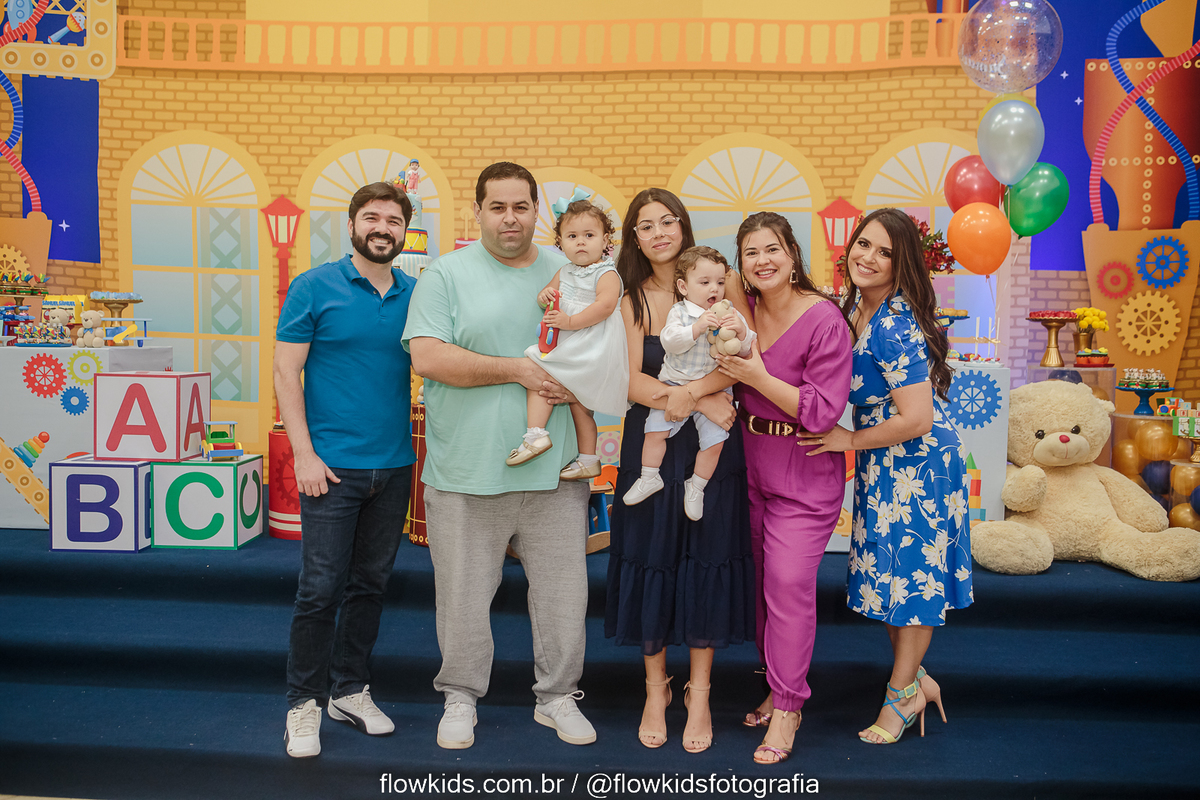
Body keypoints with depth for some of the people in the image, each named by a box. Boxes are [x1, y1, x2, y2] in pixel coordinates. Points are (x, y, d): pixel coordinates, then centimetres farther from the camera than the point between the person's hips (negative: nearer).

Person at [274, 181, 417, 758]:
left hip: (395, 466, 4)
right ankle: (304, 702, 14)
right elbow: (285, 372, -4)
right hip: (332, 466, -4)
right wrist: (303, 453, -11)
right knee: (321, 588, -2)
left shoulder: (415, 295, 8)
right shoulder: (314, 288, -2)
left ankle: (350, 690, 28)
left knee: (371, 583, 13)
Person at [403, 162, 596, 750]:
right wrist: (516, 369, -16)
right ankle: (460, 698, 29)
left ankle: (557, 696, 29)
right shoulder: (446, 275, 0)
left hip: (555, 469, 3)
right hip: (467, 472, -2)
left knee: (563, 591, 10)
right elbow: (427, 358, -12)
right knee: (464, 594, 8)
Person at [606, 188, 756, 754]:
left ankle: (699, 696, 20)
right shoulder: (632, 298, 3)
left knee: (706, 559, 4)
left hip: (712, 445, 0)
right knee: (650, 560, 5)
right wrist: (703, 403, -18)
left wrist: (686, 392, -22)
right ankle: (655, 689, 23)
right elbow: (632, 380, -7)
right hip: (650, 445, 1)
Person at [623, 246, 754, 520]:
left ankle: (695, 487, 14)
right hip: (674, 385, 0)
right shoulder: (679, 313, -5)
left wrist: (741, 332, -24)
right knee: (655, 430, -6)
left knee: (714, 440, -8)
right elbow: (669, 341, -22)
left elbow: (748, 349, -3)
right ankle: (649, 478, 16)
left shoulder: (729, 314, 1)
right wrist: (697, 327, -33)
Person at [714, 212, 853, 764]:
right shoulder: (744, 311, 2)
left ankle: (787, 707, 7)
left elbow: (824, 410, -19)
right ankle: (777, 686, 30)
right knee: (762, 579, 13)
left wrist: (758, 377, -22)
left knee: (789, 579, -9)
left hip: (806, 472, -6)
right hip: (753, 464, 6)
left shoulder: (824, 320, -16)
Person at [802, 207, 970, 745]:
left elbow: (916, 420, -27)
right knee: (887, 573, 16)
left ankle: (903, 693, 26)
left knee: (911, 575, 7)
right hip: (880, 466, 9)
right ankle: (914, 678, 34)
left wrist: (851, 440, -14)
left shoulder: (897, 328, -25)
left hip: (917, 464, -9)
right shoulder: (857, 307, 2)